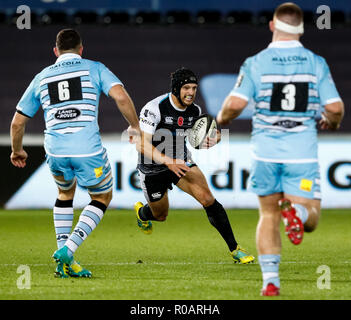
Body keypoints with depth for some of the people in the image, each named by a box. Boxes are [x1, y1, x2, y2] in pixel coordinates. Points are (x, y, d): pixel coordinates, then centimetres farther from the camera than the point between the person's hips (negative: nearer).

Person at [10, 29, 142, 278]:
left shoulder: (42, 77, 17)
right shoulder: (94, 69, 8)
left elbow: (18, 121, 21)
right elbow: (120, 96, -9)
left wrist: (17, 151, 37)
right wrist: (136, 128, 4)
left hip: (55, 150, 3)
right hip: (88, 150, -3)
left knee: (65, 194, 31)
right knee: (103, 198, 21)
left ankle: (65, 262, 21)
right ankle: (67, 250, 1)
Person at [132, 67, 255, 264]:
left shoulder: (195, 111, -8)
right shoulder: (154, 108, -25)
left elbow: (211, 132, 9)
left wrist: (214, 139, -17)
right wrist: (168, 161, -43)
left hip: (181, 161, 3)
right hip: (153, 168, -3)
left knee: (207, 198, -19)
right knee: (160, 216, 14)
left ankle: (234, 249, -14)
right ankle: (142, 212, 54)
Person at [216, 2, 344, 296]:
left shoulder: (255, 63, -2)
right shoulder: (316, 63, 1)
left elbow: (235, 104, -12)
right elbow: (335, 108, -3)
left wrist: (222, 119, 10)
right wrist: (331, 122, 20)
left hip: (266, 151, 1)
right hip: (302, 152, -1)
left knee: (268, 215, 16)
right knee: (310, 220, 5)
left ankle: (270, 279, 6)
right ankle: (297, 211, -31)